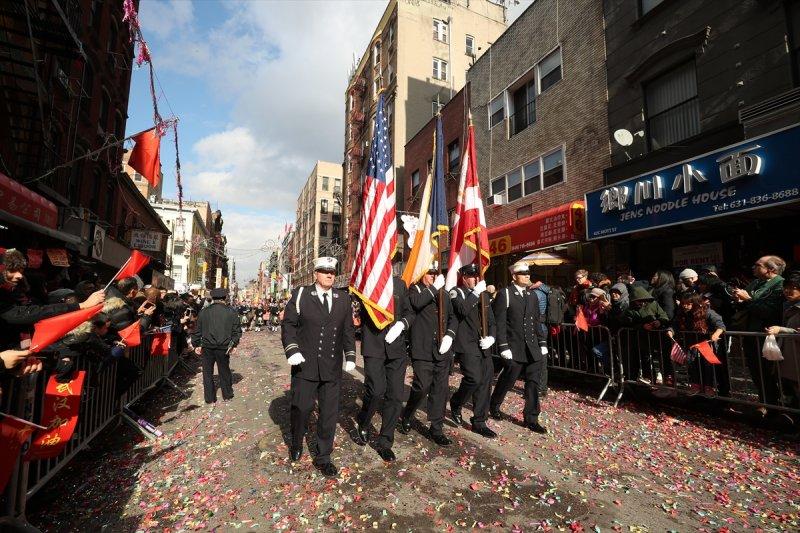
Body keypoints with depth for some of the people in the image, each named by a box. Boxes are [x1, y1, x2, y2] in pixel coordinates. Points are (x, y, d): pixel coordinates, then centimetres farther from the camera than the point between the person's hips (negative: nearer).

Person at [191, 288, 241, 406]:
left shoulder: (203, 312, -2)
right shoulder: (231, 312, -5)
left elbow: (197, 330, 3)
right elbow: (236, 331, -3)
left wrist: (196, 345, 14)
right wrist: (233, 344, 9)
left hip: (207, 347, 0)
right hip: (224, 347, 0)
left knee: (208, 373, 13)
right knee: (224, 371, 15)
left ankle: (210, 399, 20)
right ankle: (227, 396, 27)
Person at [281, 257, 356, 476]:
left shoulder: (343, 299, 6)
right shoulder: (301, 295, -2)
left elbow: (348, 330, 11)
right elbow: (288, 324, -1)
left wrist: (350, 357, 5)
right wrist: (292, 350, -12)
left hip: (332, 368, 2)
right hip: (305, 366, -2)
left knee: (330, 413, 7)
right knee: (300, 408, 12)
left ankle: (323, 457, 26)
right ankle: (296, 445, 42)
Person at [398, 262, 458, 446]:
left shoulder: (443, 294, 16)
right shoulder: (415, 289, 2)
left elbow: (453, 318, 16)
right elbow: (416, 302, -22)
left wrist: (449, 335, -1)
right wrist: (434, 287, -17)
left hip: (442, 350, 5)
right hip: (423, 349, -5)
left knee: (440, 389, 8)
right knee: (422, 387, -6)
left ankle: (437, 429, 22)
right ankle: (407, 416, 23)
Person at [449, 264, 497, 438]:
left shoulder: (484, 295, 16)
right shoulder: (456, 292, -3)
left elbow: (491, 320, 16)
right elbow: (463, 310, -24)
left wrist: (491, 337, -1)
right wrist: (475, 292, -20)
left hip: (483, 346, 6)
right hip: (467, 345, -6)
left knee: (485, 381, 6)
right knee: (474, 378, -16)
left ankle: (479, 422, 20)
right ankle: (455, 403, 14)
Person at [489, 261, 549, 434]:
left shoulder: (533, 295, 12)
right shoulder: (504, 294, -7)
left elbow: (537, 322, 15)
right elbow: (499, 323, -10)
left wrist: (543, 343, 10)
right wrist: (503, 347, -15)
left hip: (533, 348, 5)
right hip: (514, 348, -5)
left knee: (533, 383, 6)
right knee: (507, 379, 8)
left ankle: (531, 419, 19)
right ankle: (494, 405, 33)